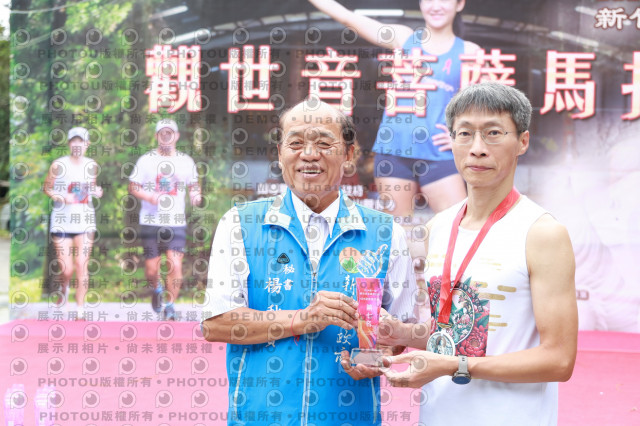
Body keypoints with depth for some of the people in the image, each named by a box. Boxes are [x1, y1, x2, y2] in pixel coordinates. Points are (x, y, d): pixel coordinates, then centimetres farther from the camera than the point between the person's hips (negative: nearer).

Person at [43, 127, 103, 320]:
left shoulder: (92, 165, 4)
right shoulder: (58, 165, -6)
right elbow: (47, 188, 1)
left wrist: (97, 191, -3)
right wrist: (62, 197, -16)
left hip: (85, 220, 2)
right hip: (62, 220, -2)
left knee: (81, 265, -4)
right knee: (66, 270, -2)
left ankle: (80, 310, 6)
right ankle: (63, 289, 34)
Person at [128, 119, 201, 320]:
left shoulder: (186, 161, 8)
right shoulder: (146, 160, 3)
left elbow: (194, 185, 19)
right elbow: (133, 187, 5)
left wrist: (195, 194, -4)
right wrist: (148, 197, -13)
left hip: (176, 222, 1)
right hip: (150, 222, 0)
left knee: (175, 266, -11)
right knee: (151, 269, 3)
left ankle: (169, 306, 8)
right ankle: (157, 289, 38)